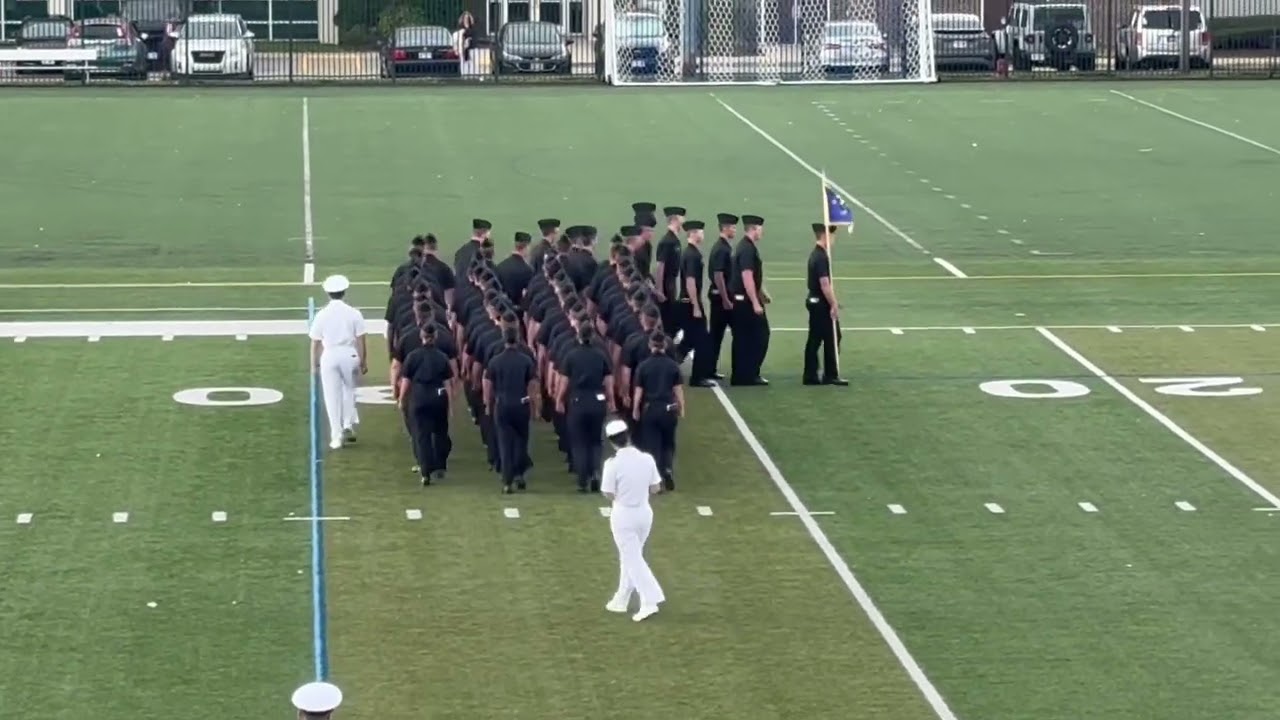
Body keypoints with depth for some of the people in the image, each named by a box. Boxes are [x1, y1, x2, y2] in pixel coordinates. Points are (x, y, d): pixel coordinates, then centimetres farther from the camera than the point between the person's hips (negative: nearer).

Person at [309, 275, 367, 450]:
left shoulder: (322, 315, -5)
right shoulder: (353, 313, -4)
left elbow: (315, 342, -1)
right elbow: (360, 340, -3)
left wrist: (314, 363, 10)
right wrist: (363, 361, 7)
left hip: (329, 356, -1)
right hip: (349, 355, 1)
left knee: (332, 396, 6)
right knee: (348, 390, 24)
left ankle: (336, 436, 6)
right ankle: (348, 425, 16)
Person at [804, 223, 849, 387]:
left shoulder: (815, 255, 12)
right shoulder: (821, 257, -19)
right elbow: (825, 284, -23)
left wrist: (832, 303, 20)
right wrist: (833, 305, -19)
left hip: (814, 302, 10)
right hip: (822, 304, -10)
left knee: (814, 339, 9)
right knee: (833, 338, -1)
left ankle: (810, 376, 10)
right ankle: (830, 375, 3)